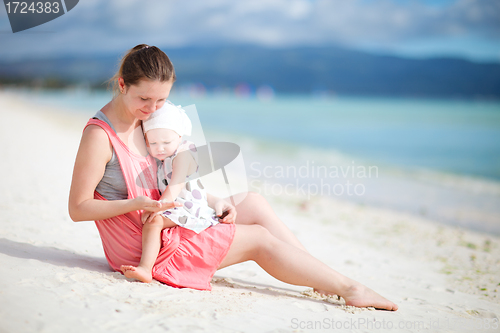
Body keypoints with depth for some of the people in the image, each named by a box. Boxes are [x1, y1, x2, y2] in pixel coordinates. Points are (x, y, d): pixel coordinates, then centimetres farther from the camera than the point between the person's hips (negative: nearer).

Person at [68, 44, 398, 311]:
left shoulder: (143, 119, 7)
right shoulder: (99, 135, -20)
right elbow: (78, 208, -19)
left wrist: (213, 201, -1)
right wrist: (138, 203, -29)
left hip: (164, 226, 9)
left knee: (254, 203, 4)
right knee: (260, 239, -8)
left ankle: (324, 280, 4)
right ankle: (349, 289, -1)